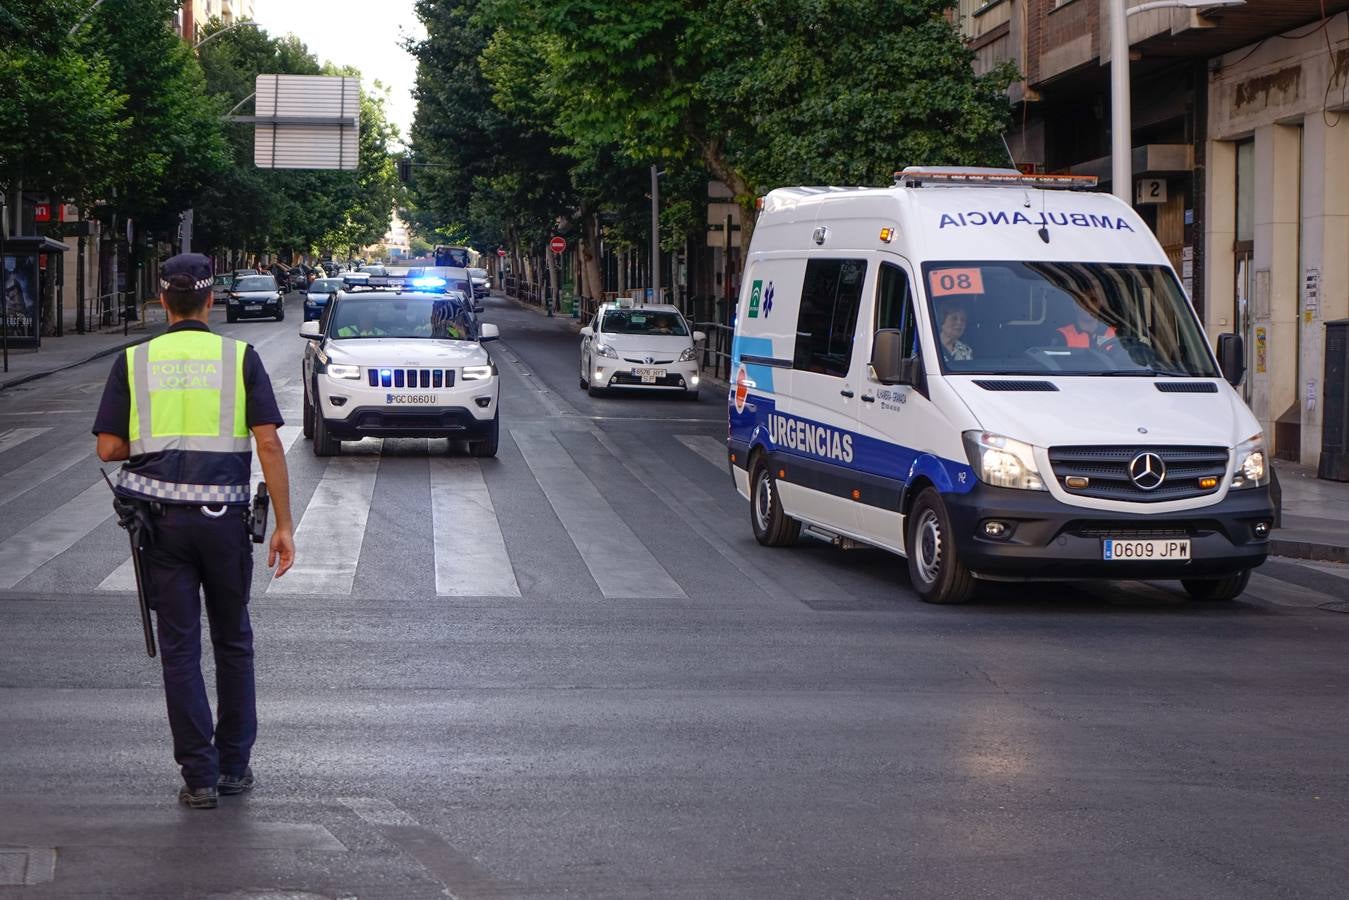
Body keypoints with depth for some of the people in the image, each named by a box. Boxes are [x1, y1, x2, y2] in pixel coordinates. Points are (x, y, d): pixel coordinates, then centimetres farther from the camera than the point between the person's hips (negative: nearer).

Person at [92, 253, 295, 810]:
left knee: (180, 648, 5)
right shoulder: (239, 358, -1)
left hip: (161, 517, 0)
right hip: (224, 517, 0)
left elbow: (109, 448, -1)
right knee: (233, 642, 16)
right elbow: (268, 443, -7)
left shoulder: (134, 362, 2)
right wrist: (284, 524, -4)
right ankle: (234, 766, 21)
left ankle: (199, 776, 3)